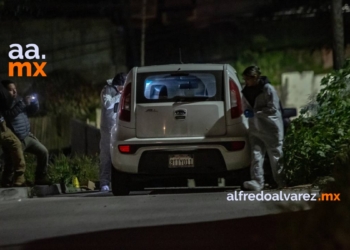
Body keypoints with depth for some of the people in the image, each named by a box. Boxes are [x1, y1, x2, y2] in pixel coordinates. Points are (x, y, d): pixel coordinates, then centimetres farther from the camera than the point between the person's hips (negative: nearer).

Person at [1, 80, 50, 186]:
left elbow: (32, 110, 16)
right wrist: (23, 103, -35)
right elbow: (9, 115, -33)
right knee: (11, 166, -9)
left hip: (27, 136, 8)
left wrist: (34, 102, -5)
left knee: (43, 152, 11)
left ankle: (40, 179, 21)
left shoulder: (18, 100, 9)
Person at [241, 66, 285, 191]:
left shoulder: (267, 89, -11)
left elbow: (273, 108, -15)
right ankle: (257, 181, -14)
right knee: (256, 154, -7)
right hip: (255, 128, 6)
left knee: (275, 155, 2)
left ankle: (281, 182, 13)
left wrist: (255, 112, -19)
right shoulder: (247, 91, 11)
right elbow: (246, 107, 23)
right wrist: (247, 112, -2)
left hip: (271, 128, -6)